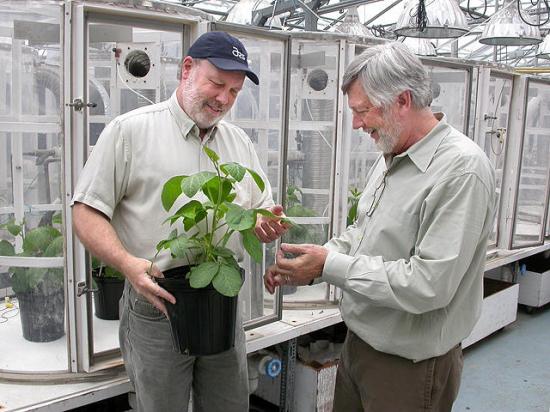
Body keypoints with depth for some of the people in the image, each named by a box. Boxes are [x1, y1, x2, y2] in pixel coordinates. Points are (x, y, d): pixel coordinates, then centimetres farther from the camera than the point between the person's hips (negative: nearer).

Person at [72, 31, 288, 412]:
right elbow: (87, 212, -7)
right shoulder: (129, 130, -6)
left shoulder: (240, 142, 10)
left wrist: (267, 227, -9)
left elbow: (261, 215, 16)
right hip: (156, 306, -4)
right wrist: (127, 262, -24)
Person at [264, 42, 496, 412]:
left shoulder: (462, 169, -23)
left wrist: (329, 266, -22)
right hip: (360, 340, 8)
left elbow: (428, 285, -29)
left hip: (410, 364, -8)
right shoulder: (391, 158, 5)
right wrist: (306, 268, -1)